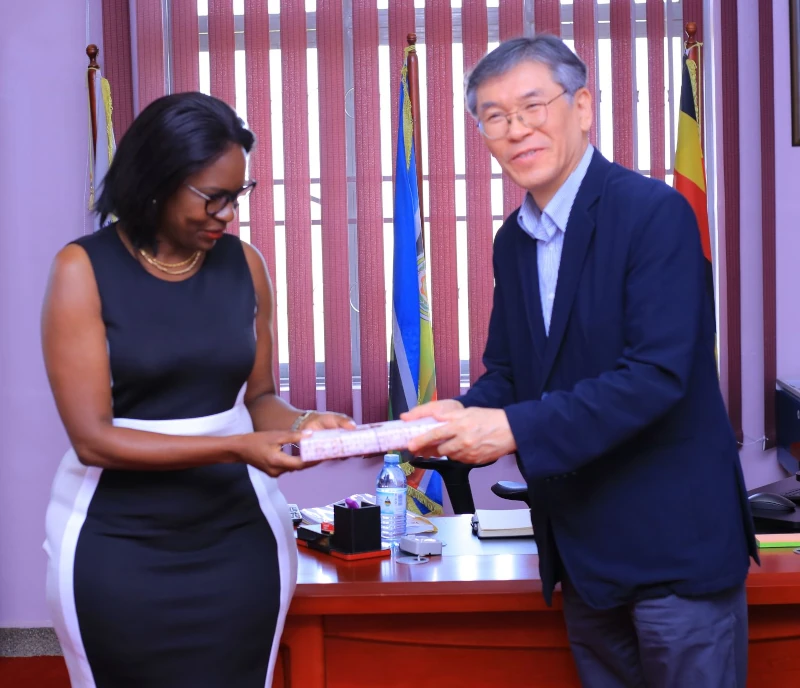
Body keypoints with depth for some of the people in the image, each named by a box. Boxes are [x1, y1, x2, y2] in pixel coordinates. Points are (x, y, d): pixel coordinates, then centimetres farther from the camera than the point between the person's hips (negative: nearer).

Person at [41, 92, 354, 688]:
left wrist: (298, 423, -12)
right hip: (119, 547, -3)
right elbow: (93, 438, -14)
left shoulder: (244, 264, 2)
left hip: (235, 536, 3)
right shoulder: (85, 270, -10)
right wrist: (236, 448, -22)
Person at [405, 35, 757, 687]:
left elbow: (657, 375, -23)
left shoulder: (654, 213, -15)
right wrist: (463, 415, -8)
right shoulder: (513, 242, 10)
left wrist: (517, 428, -25)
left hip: (674, 543, -7)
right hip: (585, 551, 8)